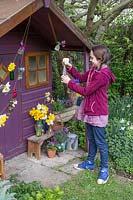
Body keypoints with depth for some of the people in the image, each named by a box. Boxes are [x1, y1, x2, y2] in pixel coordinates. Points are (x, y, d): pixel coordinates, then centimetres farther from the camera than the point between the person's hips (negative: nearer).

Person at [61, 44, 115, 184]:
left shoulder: (102, 75, -25)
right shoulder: (94, 69, 4)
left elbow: (85, 91, -23)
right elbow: (82, 78, 16)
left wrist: (69, 82, -14)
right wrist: (70, 67, 2)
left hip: (98, 113, -9)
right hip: (89, 110, 9)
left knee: (100, 141, 4)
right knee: (91, 139, 21)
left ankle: (104, 169, 20)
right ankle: (90, 163, 37)